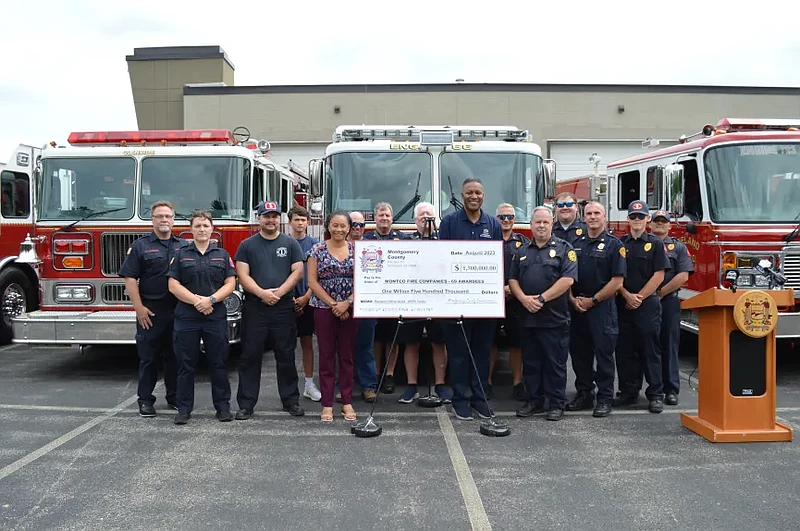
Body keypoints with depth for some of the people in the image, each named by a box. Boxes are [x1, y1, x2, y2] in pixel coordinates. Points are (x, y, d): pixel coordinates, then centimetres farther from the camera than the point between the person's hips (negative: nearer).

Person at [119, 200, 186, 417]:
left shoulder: (184, 246, 9)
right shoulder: (140, 246, 0)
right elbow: (130, 278, -5)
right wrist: (139, 307, -12)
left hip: (178, 310, 3)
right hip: (150, 311, -3)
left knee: (175, 356, 10)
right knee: (148, 357, 4)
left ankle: (174, 397, 22)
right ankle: (145, 400, 14)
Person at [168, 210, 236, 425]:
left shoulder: (222, 255, 8)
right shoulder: (180, 254, 5)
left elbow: (230, 284, 1)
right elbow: (173, 285, -2)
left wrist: (211, 299, -14)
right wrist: (196, 301, -14)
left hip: (216, 317, 1)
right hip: (186, 317, 0)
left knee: (219, 363, 5)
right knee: (186, 364, 5)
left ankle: (223, 406, 14)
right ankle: (184, 408, 14)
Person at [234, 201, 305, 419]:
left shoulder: (291, 243, 7)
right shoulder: (247, 245, 5)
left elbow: (297, 271, 0)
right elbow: (242, 275, -2)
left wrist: (279, 292, -13)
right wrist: (262, 293, -17)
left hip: (284, 308, 0)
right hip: (254, 308, 0)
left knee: (286, 356, 7)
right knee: (250, 356, 3)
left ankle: (291, 400, 17)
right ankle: (246, 403, 10)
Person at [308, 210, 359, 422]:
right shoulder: (317, 250, 0)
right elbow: (312, 282, -4)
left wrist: (346, 303, -12)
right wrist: (333, 304, -10)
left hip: (350, 309, 1)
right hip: (324, 309, -1)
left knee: (347, 356, 7)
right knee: (326, 356, 3)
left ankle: (347, 402, 16)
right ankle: (327, 404, 11)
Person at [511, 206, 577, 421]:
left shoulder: (563, 248, 0)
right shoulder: (522, 251, 14)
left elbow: (568, 279, -12)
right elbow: (512, 279, 10)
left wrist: (542, 298, -16)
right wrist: (524, 298, -9)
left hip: (554, 318, -4)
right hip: (527, 317, 5)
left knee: (555, 363, 2)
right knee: (530, 362, 11)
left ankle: (557, 403, 12)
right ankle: (534, 400, 22)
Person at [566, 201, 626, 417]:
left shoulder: (614, 245, -3)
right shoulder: (576, 244, 12)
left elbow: (617, 280, -9)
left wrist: (593, 300, -11)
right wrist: (572, 299, -4)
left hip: (602, 307, -5)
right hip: (577, 307, 5)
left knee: (603, 353, 0)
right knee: (579, 351, 9)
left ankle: (605, 398, 9)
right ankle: (584, 394, 21)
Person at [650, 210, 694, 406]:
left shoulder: (678, 247, 8)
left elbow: (683, 276, -3)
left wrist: (661, 292, -9)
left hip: (668, 302, -1)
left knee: (668, 346, 2)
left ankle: (671, 389, 7)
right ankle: (634, 387, 12)